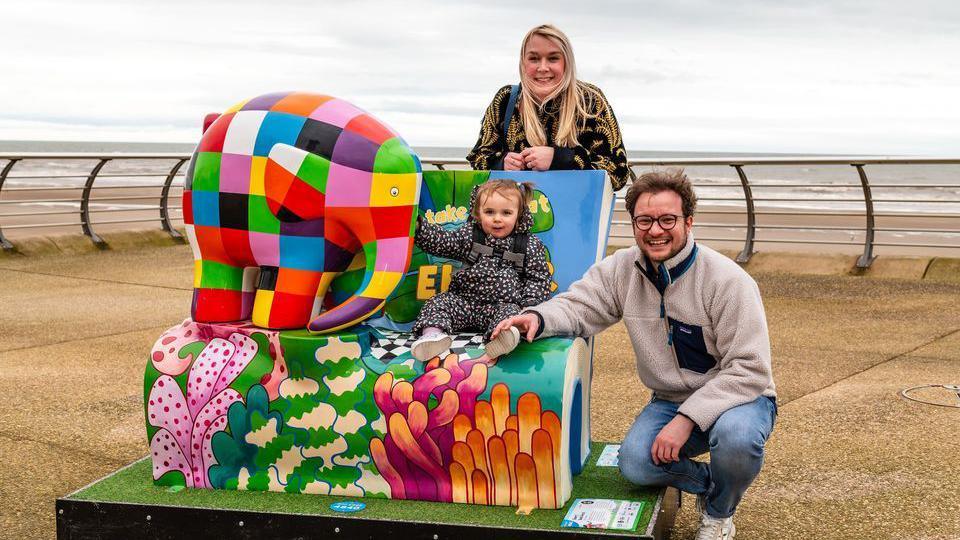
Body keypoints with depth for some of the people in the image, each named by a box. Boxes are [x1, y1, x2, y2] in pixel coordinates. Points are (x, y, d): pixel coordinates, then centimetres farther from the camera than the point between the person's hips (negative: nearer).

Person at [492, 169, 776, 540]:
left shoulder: (727, 280, -20)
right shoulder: (622, 270, -5)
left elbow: (748, 369, -21)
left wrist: (687, 418, -30)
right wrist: (538, 317, -30)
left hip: (736, 396, -3)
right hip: (671, 401, 4)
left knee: (735, 434, -37)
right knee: (635, 464, -24)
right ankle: (707, 484, 11)